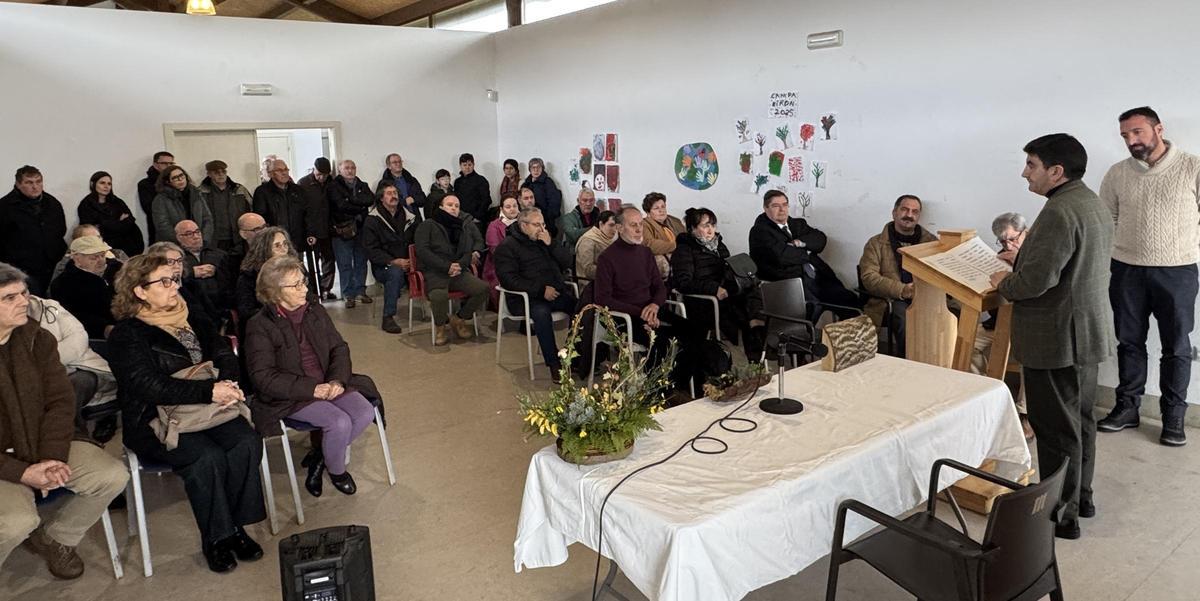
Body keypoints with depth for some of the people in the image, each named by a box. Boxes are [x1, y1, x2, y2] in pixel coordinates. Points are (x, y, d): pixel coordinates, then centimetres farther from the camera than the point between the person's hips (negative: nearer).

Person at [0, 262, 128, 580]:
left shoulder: (38, 339, 0)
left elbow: (60, 402, -1)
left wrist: (52, 457, -15)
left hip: (43, 444, 5)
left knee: (113, 476, -12)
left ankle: (54, 537, 14)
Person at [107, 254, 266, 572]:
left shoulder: (192, 319, 14)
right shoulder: (126, 334, -5)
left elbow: (225, 354, 9)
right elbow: (151, 387, -17)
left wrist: (227, 384, -14)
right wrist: (210, 391, -24)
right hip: (155, 421, -5)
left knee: (248, 442, -23)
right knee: (209, 457, -29)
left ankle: (235, 524, -9)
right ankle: (216, 539, -10)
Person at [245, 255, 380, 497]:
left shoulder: (316, 311, 7)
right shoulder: (259, 326, -10)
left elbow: (339, 348, 9)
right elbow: (263, 377, -15)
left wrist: (337, 380, -12)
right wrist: (312, 388, -21)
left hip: (329, 384, 6)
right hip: (291, 397, -6)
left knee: (365, 412, -17)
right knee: (339, 422, -26)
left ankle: (319, 457, 6)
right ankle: (336, 470, 6)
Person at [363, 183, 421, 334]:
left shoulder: (409, 217, 13)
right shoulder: (373, 220, 1)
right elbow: (371, 249, -7)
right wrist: (393, 261, -21)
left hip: (407, 264, 4)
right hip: (383, 266, -4)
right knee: (396, 272, -37)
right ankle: (388, 318, -31)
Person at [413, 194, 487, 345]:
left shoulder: (466, 225, 17)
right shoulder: (427, 225, 7)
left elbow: (478, 242, 11)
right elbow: (422, 251, -5)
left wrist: (461, 264, -8)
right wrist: (447, 266, -14)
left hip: (459, 272, 4)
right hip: (434, 272, -4)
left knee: (483, 288, -21)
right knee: (439, 295, -36)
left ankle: (458, 319, 4)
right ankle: (441, 325, -2)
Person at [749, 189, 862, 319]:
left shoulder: (798, 223, 25)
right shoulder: (759, 231, 2)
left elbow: (820, 239, 12)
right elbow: (781, 256, -12)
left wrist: (802, 242, -6)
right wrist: (806, 252, 3)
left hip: (819, 278, 7)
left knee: (852, 302, -13)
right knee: (814, 308, -34)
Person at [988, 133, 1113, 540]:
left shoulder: (1059, 213, -24)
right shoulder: (1093, 204, 10)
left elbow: (1037, 279, -28)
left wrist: (1004, 283, -9)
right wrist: (1021, 264, 12)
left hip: (1057, 339, -10)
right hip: (1089, 333, 10)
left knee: (1056, 430, 1)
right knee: (1080, 419, 21)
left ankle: (1062, 515, 13)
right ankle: (1081, 497, 36)